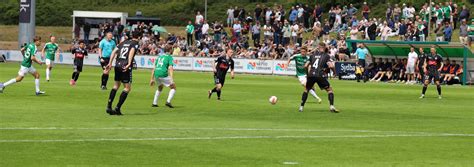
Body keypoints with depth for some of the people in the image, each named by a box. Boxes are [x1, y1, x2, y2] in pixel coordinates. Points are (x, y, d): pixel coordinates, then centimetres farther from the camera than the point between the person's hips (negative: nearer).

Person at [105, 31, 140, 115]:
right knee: (127, 88, 3)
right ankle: (117, 108, -4)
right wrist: (129, 64, -26)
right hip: (125, 67, -6)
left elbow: (114, 51, 14)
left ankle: (109, 107, 14)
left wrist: (110, 63, 14)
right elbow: (132, 51, -17)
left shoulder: (124, 42, 20)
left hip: (117, 65, 6)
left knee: (116, 85, 20)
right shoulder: (135, 43, 3)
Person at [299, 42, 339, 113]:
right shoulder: (326, 55, 5)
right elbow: (330, 66, -9)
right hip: (320, 75, -3)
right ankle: (331, 106, -9)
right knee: (329, 89, 8)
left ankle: (301, 107, 20)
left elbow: (306, 65, 16)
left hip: (311, 75, 4)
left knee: (307, 89, 24)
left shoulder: (313, 55, 17)